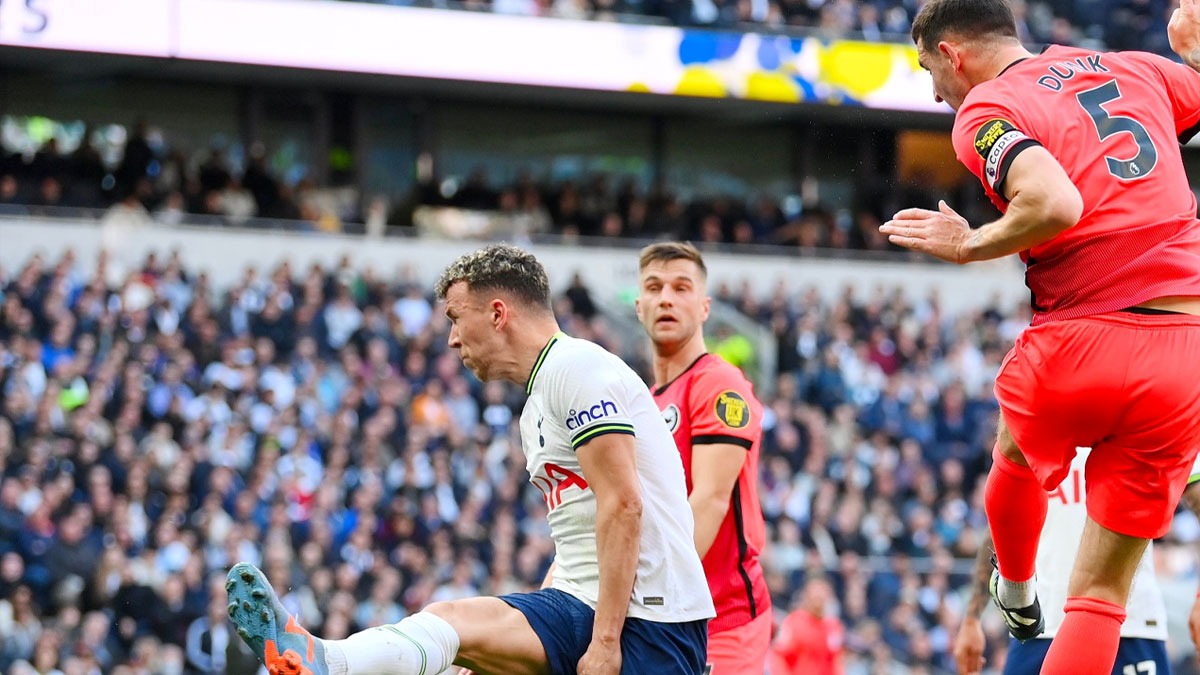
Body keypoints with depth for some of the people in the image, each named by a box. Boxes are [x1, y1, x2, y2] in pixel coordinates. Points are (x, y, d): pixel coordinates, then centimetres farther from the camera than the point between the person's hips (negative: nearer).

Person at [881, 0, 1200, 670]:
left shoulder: (984, 111, -2)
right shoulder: (1138, 69, 15)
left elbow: (1056, 204, -21)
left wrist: (970, 245, -5)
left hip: (1081, 340, -3)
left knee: (1017, 456, 35)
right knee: (1102, 591, 8)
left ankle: (1018, 590, 60)